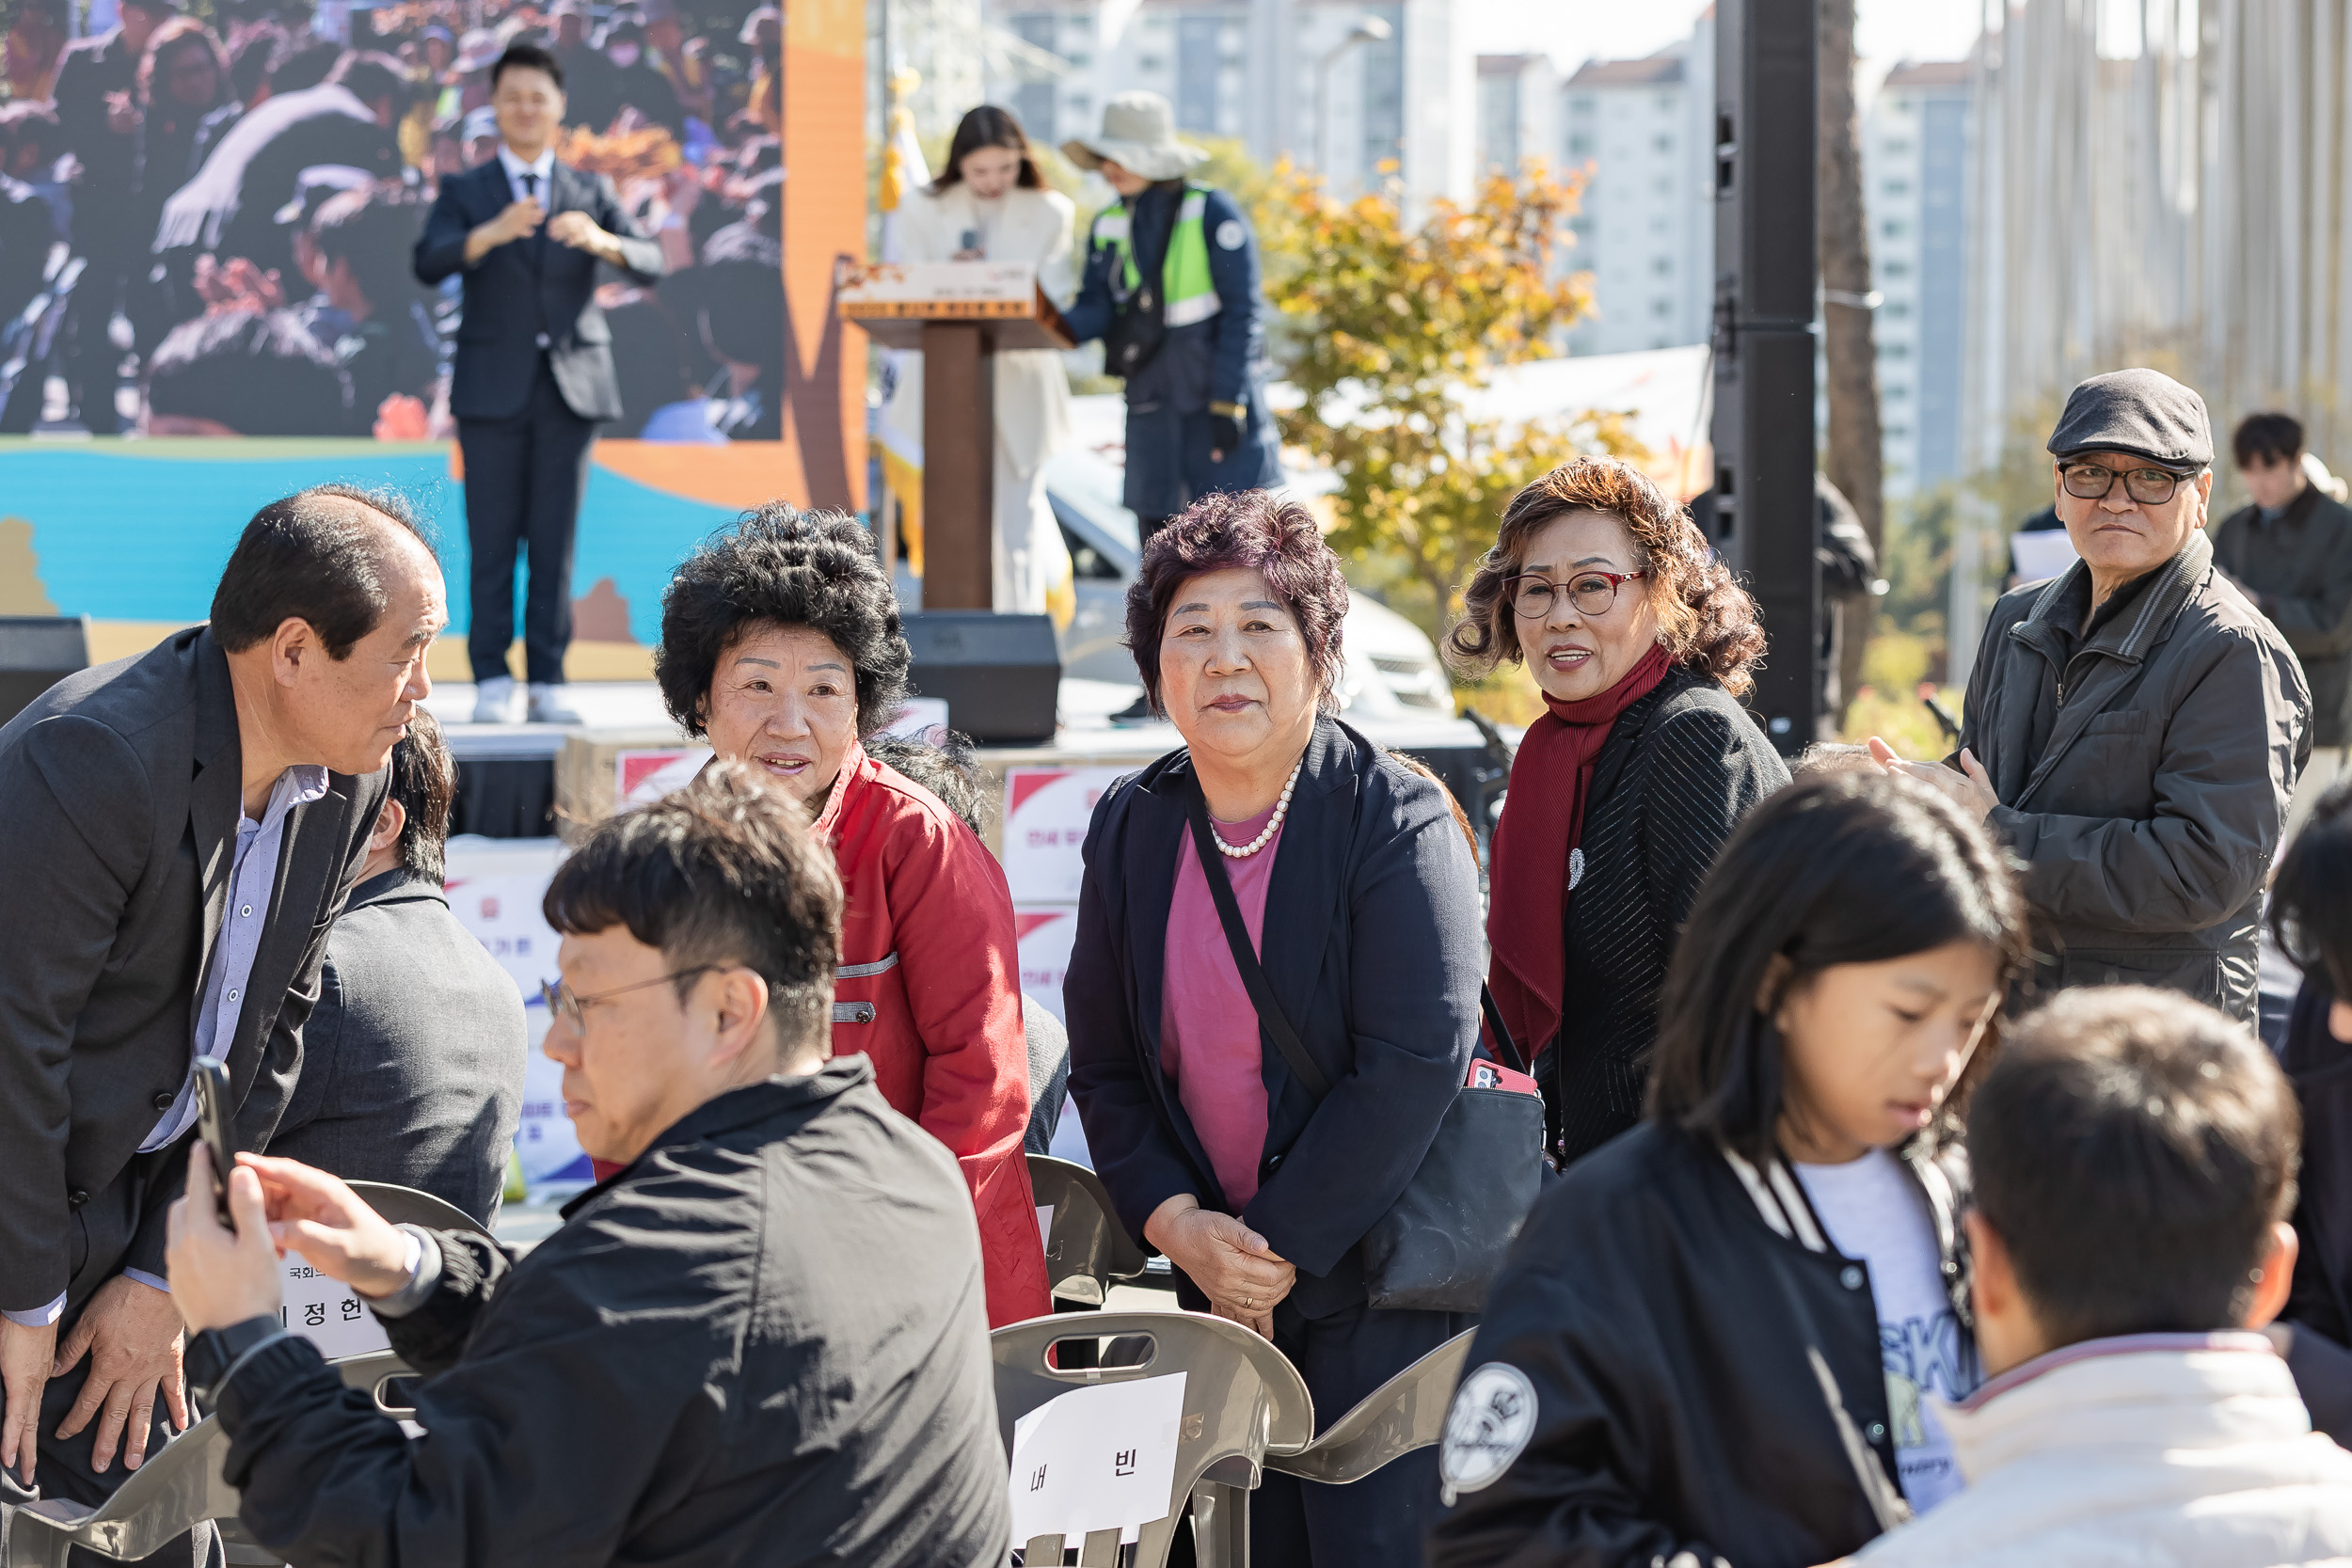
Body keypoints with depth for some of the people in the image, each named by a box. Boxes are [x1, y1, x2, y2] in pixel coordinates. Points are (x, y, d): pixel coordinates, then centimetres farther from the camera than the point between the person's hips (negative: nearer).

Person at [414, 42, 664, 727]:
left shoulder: (590, 192, 11)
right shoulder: (464, 194, 6)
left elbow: (650, 263, -1)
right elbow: (428, 265, -12)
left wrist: (601, 241, -24)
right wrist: (492, 233, -32)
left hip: (569, 386, 1)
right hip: (493, 388, -1)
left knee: (555, 541, 0)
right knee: (493, 543, -2)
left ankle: (546, 684, 2)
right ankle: (493, 682, 1)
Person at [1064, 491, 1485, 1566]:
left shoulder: (1397, 819, -9)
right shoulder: (1130, 827, 7)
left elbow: (1415, 1063, -16)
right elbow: (1102, 1064, 10)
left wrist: (1278, 1246, -15)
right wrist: (1178, 1225, -7)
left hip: (1379, 1284, -5)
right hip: (1217, 1282, 5)